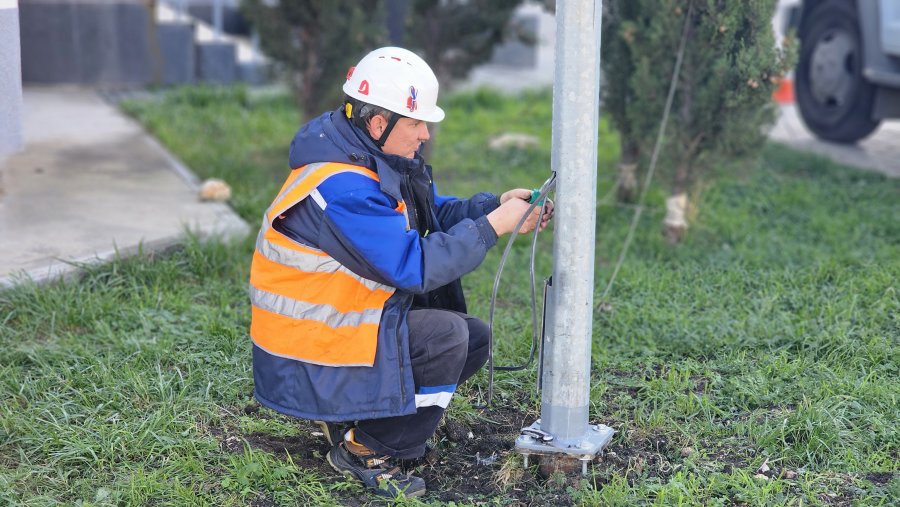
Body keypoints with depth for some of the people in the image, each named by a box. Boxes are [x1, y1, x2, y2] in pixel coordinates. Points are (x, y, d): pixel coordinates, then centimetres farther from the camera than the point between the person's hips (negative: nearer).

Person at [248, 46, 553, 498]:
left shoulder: (378, 159, 3)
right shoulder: (340, 188, -28)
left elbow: (433, 214, 12)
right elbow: (414, 265, -30)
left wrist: (495, 205, -5)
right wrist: (494, 225, -24)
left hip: (346, 320, 10)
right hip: (308, 357, -10)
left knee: (475, 337, 5)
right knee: (446, 337, -24)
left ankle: (355, 418, 11)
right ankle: (365, 451, -7)